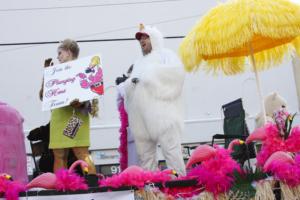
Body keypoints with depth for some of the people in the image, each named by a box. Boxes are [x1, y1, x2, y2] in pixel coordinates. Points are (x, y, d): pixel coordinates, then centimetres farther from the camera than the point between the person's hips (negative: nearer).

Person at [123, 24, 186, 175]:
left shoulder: (165, 55, 10)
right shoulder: (139, 62, 30)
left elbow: (177, 71, -10)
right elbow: (127, 88, 25)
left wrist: (150, 75, -7)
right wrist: (131, 83, 0)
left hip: (162, 113, -7)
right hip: (141, 117, 7)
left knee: (171, 150, -14)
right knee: (144, 155, 5)